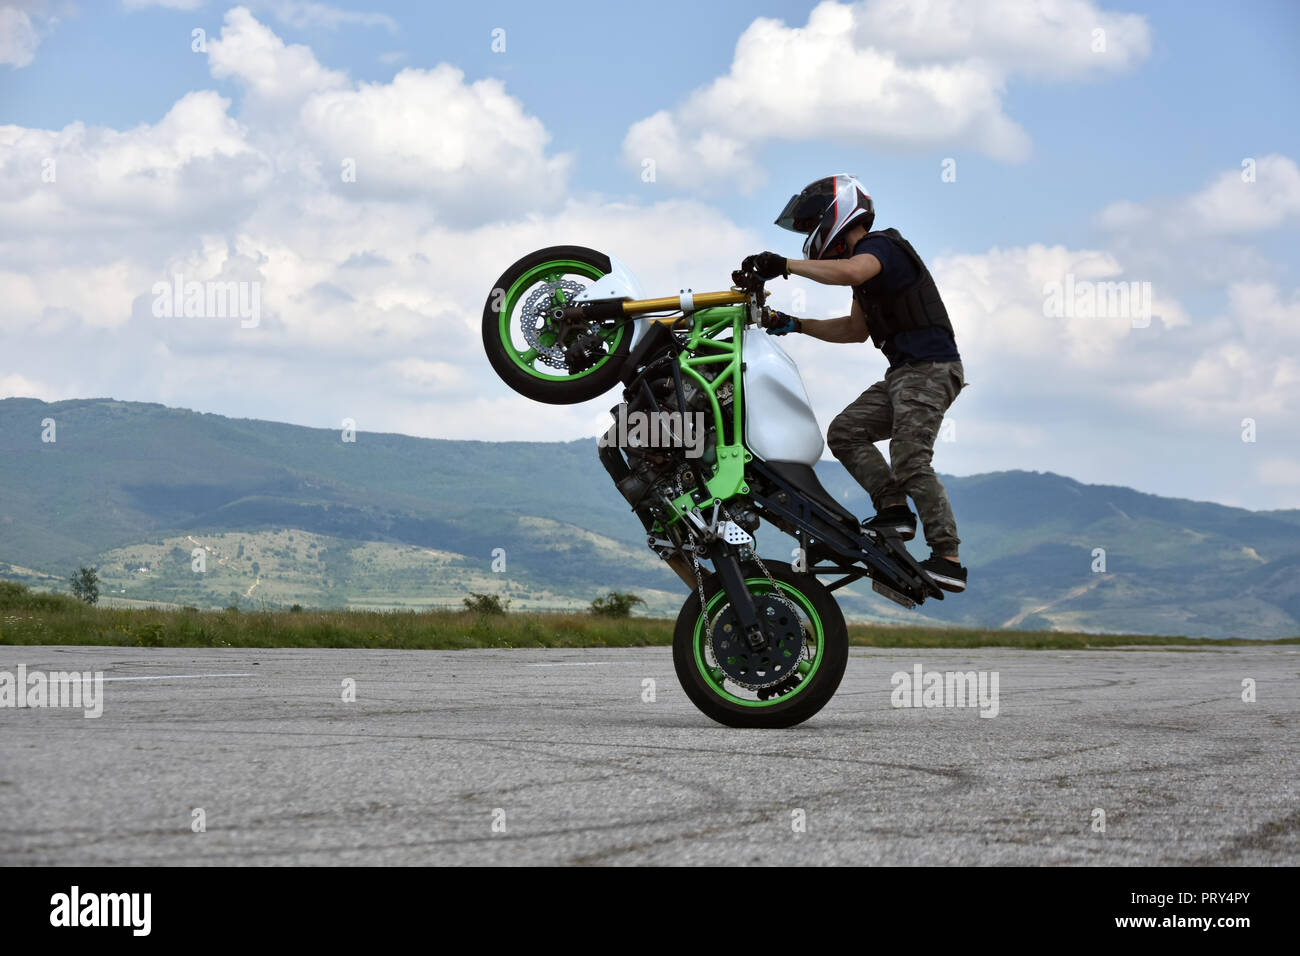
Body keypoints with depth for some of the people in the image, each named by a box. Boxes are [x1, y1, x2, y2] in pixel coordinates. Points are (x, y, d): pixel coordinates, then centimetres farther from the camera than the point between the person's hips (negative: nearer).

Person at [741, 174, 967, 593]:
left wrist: (785, 265, -31)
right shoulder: (865, 259, 22)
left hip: (929, 369, -10)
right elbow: (856, 330, 30)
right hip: (905, 371, 10)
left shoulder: (880, 245, -9)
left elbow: (850, 272, -34)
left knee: (911, 461, -18)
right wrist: (794, 324, 23)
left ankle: (947, 559, -21)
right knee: (845, 432, 3)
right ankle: (893, 507, -3)